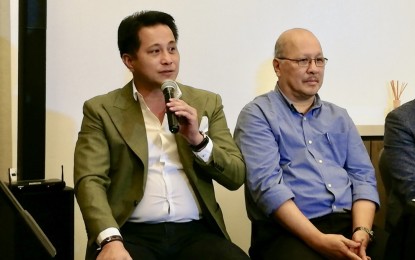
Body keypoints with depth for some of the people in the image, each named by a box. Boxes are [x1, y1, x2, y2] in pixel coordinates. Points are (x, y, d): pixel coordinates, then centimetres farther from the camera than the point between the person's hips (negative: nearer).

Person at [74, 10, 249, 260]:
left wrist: (198, 140, -8)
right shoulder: (102, 109, 5)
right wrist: (111, 240, -23)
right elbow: (90, 181, -6)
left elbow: (236, 177, 10)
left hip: (195, 233, 2)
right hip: (132, 235, -2)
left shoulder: (207, 103, 12)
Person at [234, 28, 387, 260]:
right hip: (288, 232, -4)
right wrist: (318, 240, -19)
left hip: (347, 225, 5)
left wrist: (361, 231, -8)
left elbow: (363, 175, 12)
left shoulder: (339, 116, 20)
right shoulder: (257, 114, 2)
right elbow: (266, 183, -10)